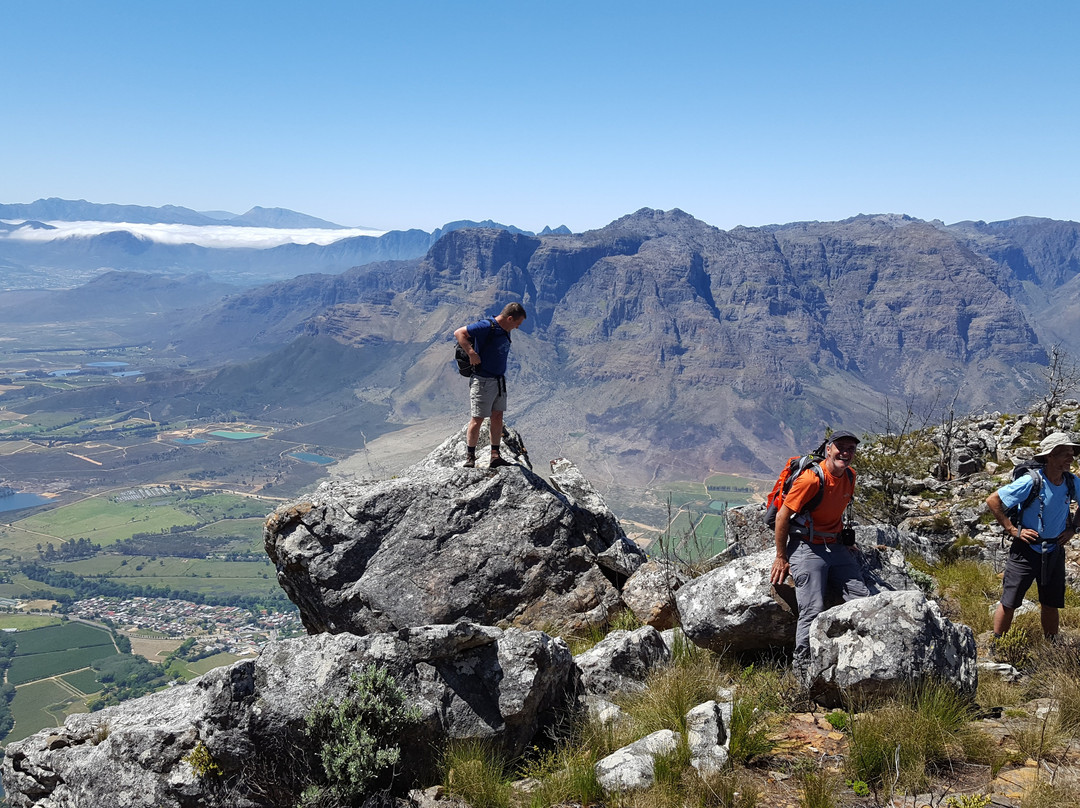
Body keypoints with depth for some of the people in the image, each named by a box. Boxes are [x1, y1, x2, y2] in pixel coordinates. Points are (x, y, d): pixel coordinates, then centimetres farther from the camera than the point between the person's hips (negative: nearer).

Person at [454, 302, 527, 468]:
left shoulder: (505, 331, 10)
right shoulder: (487, 326, -16)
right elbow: (459, 333, -16)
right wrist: (472, 353, -23)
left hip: (499, 380, 8)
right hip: (483, 380, -8)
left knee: (497, 417, 8)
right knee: (477, 419, -2)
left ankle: (495, 457, 14)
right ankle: (470, 458, 10)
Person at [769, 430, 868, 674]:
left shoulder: (849, 476, 4)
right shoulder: (812, 479, -21)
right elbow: (782, 516, -16)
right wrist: (781, 558, -11)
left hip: (835, 547, 8)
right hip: (806, 547, -8)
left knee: (861, 598, 0)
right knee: (813, 610, -13)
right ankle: (802, 667, -1)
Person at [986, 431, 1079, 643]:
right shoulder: (1031, 482, -19)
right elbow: (992, 500, -15)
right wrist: (1012, 530, -15)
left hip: (1054, 551, 5)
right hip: (1026, 550, -5)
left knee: (1051, 604, 15)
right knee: (1009, 603, 1)